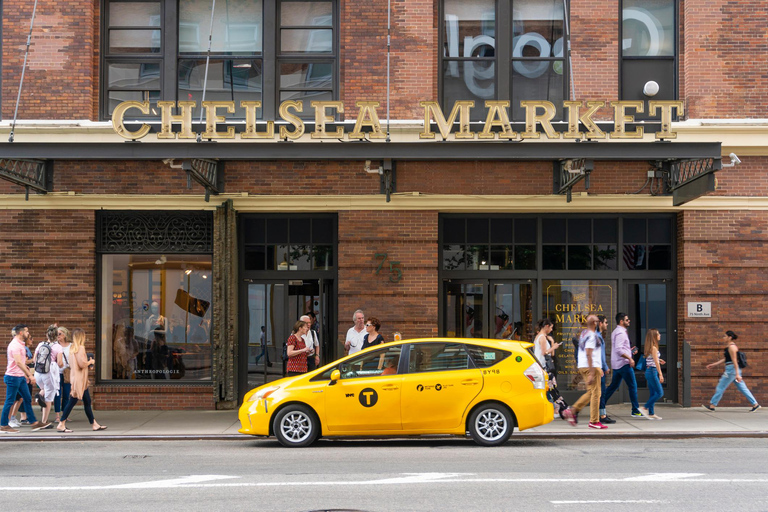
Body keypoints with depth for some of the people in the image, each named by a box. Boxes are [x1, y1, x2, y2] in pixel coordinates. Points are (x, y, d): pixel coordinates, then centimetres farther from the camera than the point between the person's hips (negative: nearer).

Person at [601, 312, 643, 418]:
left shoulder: (616, 332, 18)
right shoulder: (620, 333, -15)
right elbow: (618, 350, -24)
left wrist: (629, 350, 18)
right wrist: (629, 358, -21)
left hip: (616, 364, 10)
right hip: (624, 363, -10)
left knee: (613, 386, 13)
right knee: (633, 386, -4)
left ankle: (600, 405, 10)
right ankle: (635, 411, -1)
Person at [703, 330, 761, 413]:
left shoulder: (731, 347, -14)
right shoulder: (728, 346, 16)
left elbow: (734, 361, -19)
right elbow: (725, 359, 22)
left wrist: (737, 374, -23)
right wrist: (714, 364, 23)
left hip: (731, 369, -10)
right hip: (732, 370, 10)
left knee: (720, 387, -3)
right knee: (742, 388, 10)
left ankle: (712, 406, 2)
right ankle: (755, 404, 9)